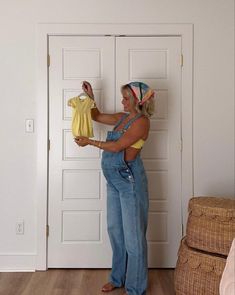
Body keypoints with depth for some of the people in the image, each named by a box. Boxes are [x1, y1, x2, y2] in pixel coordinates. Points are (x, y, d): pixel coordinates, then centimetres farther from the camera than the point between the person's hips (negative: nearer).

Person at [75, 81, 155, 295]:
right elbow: (97, 116, 26)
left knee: (133, 234, -1)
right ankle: (119, 277, 32)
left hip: (130, 180, -9)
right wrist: (90, 96, 13)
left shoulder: (141, 121, -12)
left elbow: (118, 146, -18)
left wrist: (90, 142, -10)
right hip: (114, 180, 9)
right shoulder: (122, 117, 13)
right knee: (115, 229, 16)